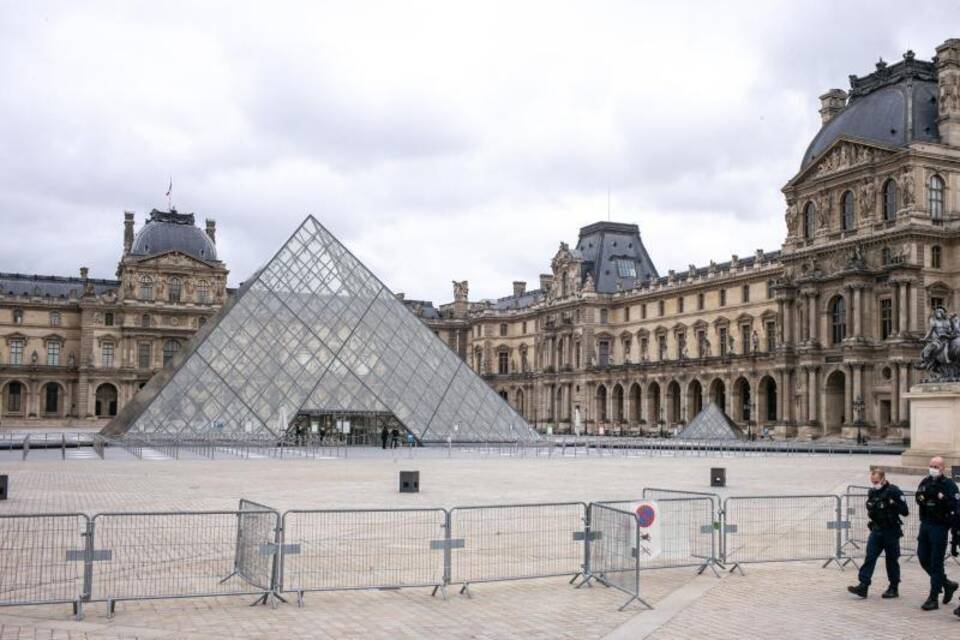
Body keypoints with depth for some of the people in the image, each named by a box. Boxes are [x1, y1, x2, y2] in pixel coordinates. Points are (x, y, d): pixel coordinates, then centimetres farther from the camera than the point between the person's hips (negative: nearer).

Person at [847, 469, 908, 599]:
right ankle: (863, 586, -7)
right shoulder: (872, 492, 8)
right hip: (876, 530, 5)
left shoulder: (893, 491, -10)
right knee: (869, 557, -4)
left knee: (892, 560, 6)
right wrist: (870, 509, 1)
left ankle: (894, 589, 18)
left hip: (891, 531, -5)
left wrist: (893, 504, -25)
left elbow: (905, 512, -12)